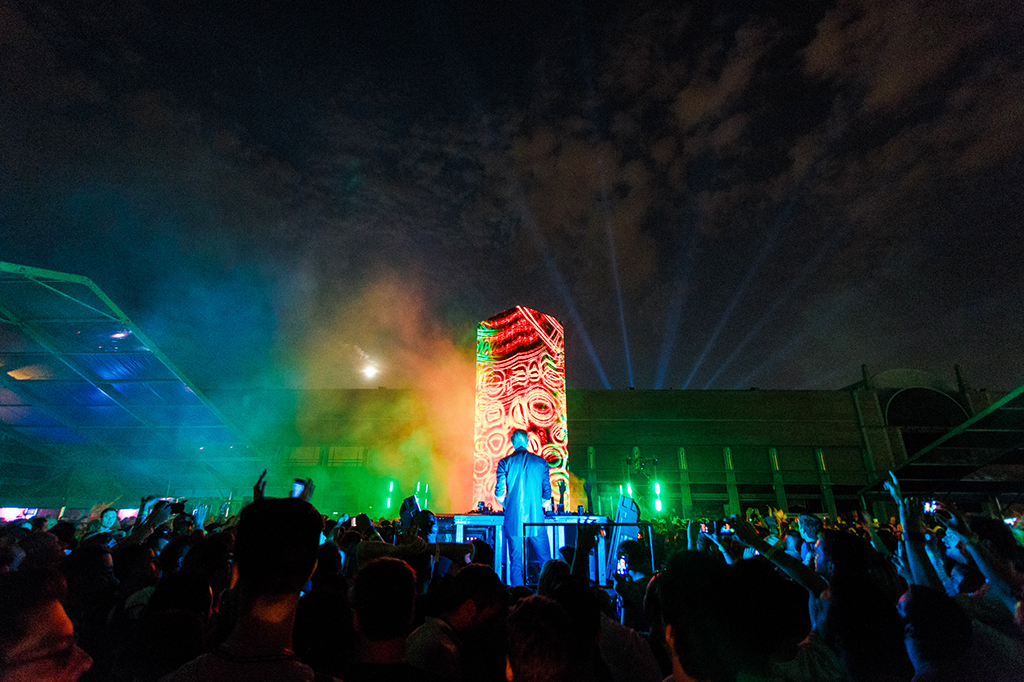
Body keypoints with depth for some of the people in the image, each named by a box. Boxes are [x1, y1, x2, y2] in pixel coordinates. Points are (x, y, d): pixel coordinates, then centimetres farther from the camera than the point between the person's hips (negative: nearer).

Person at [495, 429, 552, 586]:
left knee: (516, 563, 6)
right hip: (536, 520, 1)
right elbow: (547, 491, 9)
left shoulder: (505, 462, 0)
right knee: (546, 561, 10)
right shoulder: (541, 462, 4)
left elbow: (499, 493, -1)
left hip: (514, 520, 0)